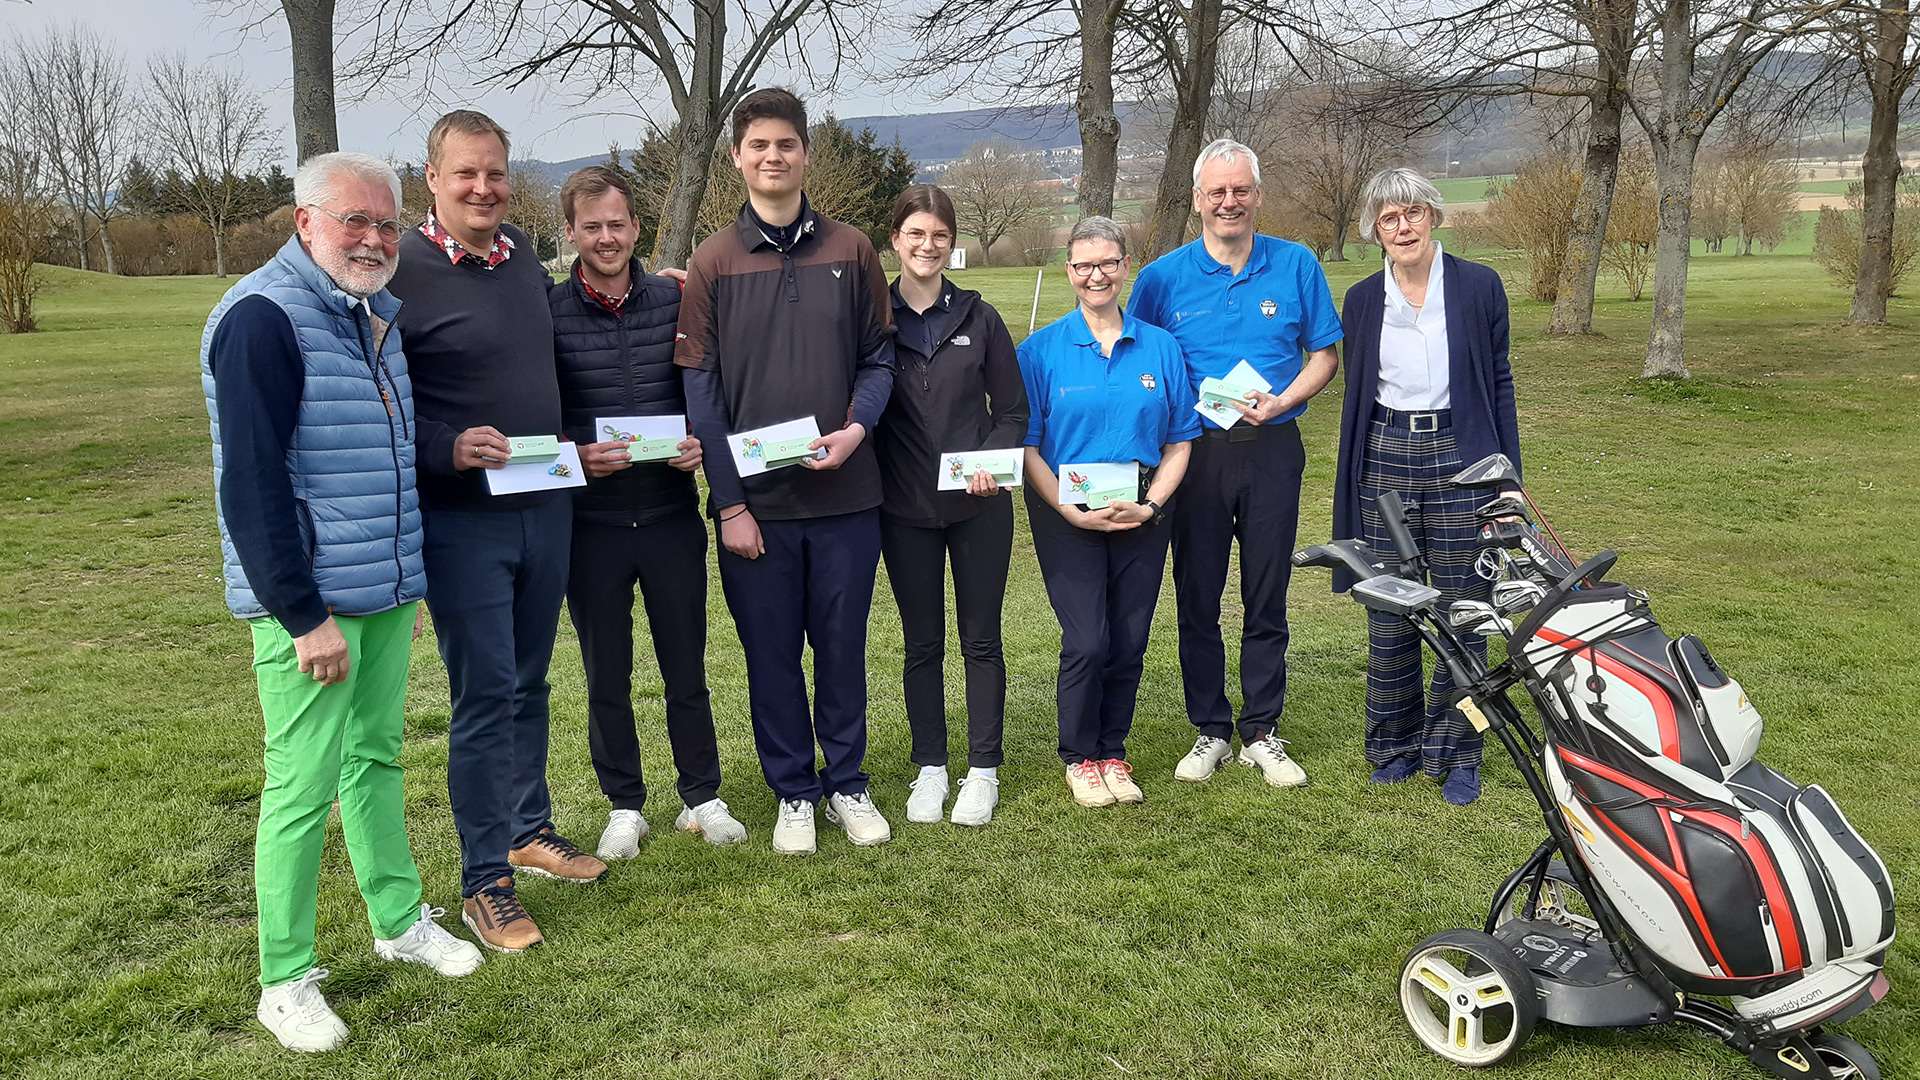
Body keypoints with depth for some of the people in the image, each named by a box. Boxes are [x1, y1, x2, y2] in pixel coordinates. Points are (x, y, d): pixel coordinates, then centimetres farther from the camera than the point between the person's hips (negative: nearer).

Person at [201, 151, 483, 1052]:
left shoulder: (374, 315, 12)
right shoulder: (262, 318, -15)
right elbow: (251, 485, -19)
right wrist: (305, 616, -20)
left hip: (387, 592, 8)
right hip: (309, 604, -8)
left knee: (376, 755, 18)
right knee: (304, 784, 0)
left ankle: (399, 918, 32)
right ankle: (286, 980, 12)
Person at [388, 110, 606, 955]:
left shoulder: (522, 254, 9)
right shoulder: (401, 270, -12)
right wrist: (447, 449, -24)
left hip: (546, 505, 6)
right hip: (461, 520, -6)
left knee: (529, 683, 17)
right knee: (484, 695, -1)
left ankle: (529, 830, 34)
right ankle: (484, 880, 12)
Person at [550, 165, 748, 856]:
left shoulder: (674, 300, 3)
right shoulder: (547, 311, -3)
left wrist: (700, 444, -9)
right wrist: (575, 455, -17)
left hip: (672, 513, 1)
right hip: (589, 521, -1)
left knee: (687, 666, 10)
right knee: (606, 673, 11)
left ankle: (702, 797, 26)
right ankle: (624, 806, 27)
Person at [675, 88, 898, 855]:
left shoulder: (850, 251, 4)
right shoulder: (713, 262, 0)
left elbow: (878, 356, 7)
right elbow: (701, 388, -2)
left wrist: (857, 427, -13)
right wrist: (729, 502, -7)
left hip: (845, 494, 1)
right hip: (755, 501, -1)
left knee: (843, 646, 11)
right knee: (771, 652, 9)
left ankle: (847, 783, 27)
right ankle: (793, 792, 25)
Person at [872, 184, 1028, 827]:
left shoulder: (979, 318, 3)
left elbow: (1013, 410, 4)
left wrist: (993, 461, -11)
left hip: (978, 504, 0)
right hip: (905, 509, 0)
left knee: (981, 639, 7)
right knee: (923, 643, 9)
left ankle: (983, 770, 17)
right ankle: (930, 767, 21)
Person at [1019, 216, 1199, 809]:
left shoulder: (1161, 347, 7)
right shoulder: (1041, 350, 0)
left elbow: (1180, 440, 8)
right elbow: (1026, 446, -2)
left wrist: (1152, 504, -7)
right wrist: (1070, 510, -13)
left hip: (1143, 512, 3)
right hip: (1067, 513, -2)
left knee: (1130, 641, 4)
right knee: (1087, 641, -8)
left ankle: (1112, 750, 23)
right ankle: (1080, 756, 13)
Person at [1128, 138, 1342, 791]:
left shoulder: (1296, 266, 5)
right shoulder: (1163, 277, 3)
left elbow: (1325, 354, 7)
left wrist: (1281, 401, -10)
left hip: (1272, 450, 0)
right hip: (1194, 453, 0)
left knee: (1267, 601, 6)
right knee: (1196, 600, 5)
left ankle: (1262, 733, 18)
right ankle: (1210, 730, 19)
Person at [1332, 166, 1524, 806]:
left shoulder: (1478, 287, 1)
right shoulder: (1361, 301, 7)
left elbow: (1499, 382, 5)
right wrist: (1350, 485, 12)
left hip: (1460, 458, -2)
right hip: (1384, 460, 2)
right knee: (1389, 611, 8)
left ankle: (1456, 756, 12)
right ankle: (1396, 744, 22)